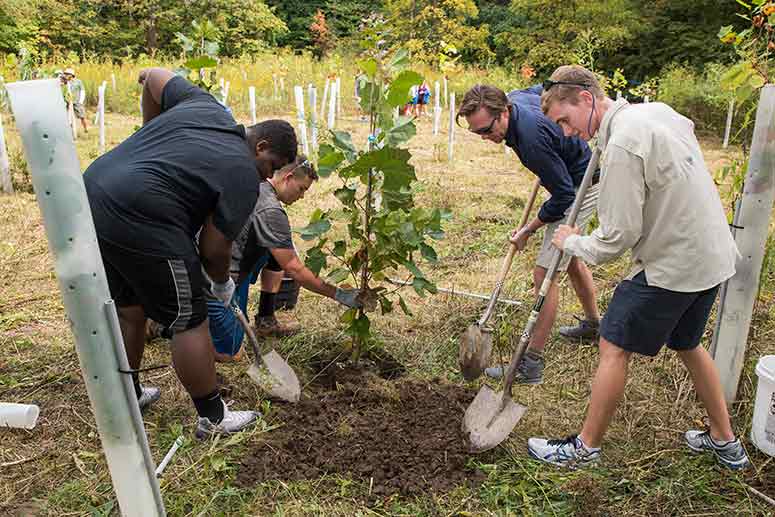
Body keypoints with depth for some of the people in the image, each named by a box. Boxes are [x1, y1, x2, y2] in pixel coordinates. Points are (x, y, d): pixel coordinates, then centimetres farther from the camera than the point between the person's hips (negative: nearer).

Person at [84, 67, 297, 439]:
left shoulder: (202, 104, 14)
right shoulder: (243, 176, -7)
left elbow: (152, 76, 27)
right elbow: (213, 250, -4)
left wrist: (151, 132, 35)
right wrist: (223, 284, 15)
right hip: (140, 225, -9)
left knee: (128, 309, 23)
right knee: (189, 323, 5)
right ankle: (212, 418, 20)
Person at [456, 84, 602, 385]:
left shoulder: (531, 139, -36)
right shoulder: (514, 98, -9)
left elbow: (564, 195, -29)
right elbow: (545, 89, 15)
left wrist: (529, 230, -16)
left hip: (582, 188, -10)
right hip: (577, 182, 10)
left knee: (544, 272, -12)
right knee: (570, 257, 24)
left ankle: (532, 365, -5)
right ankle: (593, 324, 45)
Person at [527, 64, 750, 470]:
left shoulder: (623, 144, -23)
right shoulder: (657, 109, 5)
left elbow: (618, 236, -22)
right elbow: (687, 127, 32)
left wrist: (572, 243, -3)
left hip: (671, 266, -9)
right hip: (712, 255, 10)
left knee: (614, 349, 2)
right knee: (687, 345, 24)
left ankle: (585, 447, 16)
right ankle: (725, 442, 38)